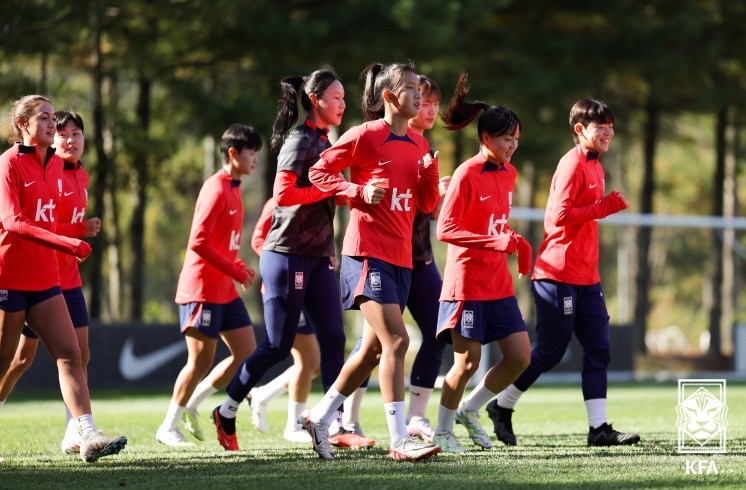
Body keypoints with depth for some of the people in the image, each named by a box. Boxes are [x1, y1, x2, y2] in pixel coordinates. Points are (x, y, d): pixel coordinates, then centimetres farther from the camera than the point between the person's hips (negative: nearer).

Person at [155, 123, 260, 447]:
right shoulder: (216, 190, -14)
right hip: (202, 288, -9)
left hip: (225, 290, 9)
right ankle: (169, 426, 6)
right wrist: (236, 271, -18)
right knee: (201, 360, -5)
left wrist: (241, 269, 5)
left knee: (247, 353, 5)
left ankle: (193, 403, 16)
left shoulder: (232, 189, 15)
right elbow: (198, 243, -21)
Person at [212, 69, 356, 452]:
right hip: (288, 257, -8)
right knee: (278, 345, -3)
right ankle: (226, 413, 13)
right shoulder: (300, 141, -12)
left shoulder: (323, 142, 15)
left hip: (318, 257, 8)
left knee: (333, 340, -2)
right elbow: (283, 194, -23)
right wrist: (330, 190, -19)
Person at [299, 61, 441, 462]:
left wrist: (431, 172, -4)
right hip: (368, 252, -8)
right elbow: (319, 173, -3)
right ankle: (399, 440, -18)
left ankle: (319, 417, 27)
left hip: (400, 256, 8)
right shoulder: (365, 136, -7)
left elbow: (427, 204, 15)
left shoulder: (418, 144, 13)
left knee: (374, 348, 12)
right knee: (396, 340, -18)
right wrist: (359, 192, -16)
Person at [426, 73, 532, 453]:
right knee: (468, 361, -5)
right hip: (467, 282, -7)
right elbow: (445, 230, -17)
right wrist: (495, 242, -25)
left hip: (499, 284, 7)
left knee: (520, 356, 2)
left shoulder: (508, 173, 9)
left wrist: (516, 242, 6)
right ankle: (442, 431, 13)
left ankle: (470, 409, 21)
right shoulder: (467, 174, -13)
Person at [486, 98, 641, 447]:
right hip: (559, 274, -9)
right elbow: (561, 215, -22)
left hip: (586, 277, 9)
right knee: (549, 352, -3)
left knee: (599, 349, 0)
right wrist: (605, 207, -20)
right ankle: (501, 407, 15)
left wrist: (608, 205, 9)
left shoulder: (594, 165, 18)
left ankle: (599, 427, -1)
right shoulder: (572, 165, -13)